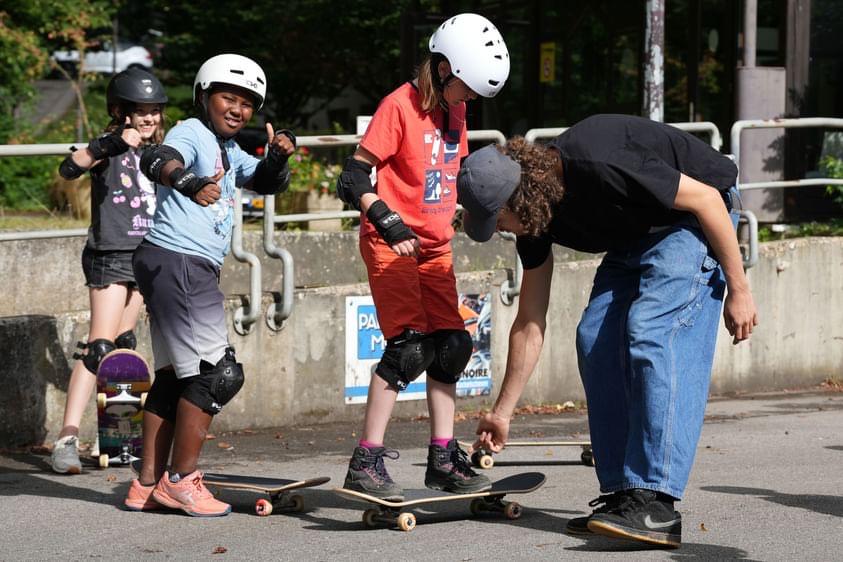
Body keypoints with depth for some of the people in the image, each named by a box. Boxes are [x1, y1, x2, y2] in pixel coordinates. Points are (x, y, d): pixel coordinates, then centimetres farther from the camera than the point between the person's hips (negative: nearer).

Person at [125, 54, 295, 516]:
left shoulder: (228, 151, 19)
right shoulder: (191, 133, -10)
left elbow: (266, 182, 21)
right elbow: (156, 160, -29)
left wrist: (278, 157, -2)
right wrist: (190, 183, -50)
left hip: (193, 270, 11)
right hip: (176, 263, -11)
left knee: (175, 375, 13)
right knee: (217, 373, -9)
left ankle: (148, 486, 18)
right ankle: (181, 481, -4)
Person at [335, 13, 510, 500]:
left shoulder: (455, 113, 10)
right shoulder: (401, 107, -14)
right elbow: (355, 177, -17)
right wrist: (387, 222, -28)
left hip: (435, 246, 8)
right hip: (392, 243, -8)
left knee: (451, 346, 5)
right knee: (409, 346, -16)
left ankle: (443, 459, 14)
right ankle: (366, 462, -13)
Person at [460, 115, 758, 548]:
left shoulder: (599, 167, -33)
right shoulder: (534, 219, -6)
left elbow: (705, 197, -24)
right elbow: (529, 326, 6)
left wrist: (738, 288, -19)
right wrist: (502, 413, 11)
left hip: (694, 216, -9)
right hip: (636, 234, 9)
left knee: (651, 333, -23)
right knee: (595, 339, -4)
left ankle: (655, 507, -30)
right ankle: (622, 493, -1)